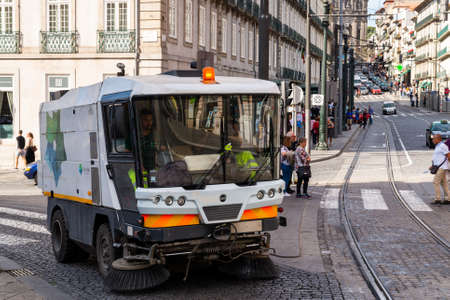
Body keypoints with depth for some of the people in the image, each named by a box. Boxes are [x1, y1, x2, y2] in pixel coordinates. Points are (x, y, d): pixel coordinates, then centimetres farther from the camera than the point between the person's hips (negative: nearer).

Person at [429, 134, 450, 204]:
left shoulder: (442, 146, -13)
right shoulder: (438, 146, 18)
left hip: (441, 168, -10)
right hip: (439, 167, 10)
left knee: (436, 182, -11)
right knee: (444, 183, 8)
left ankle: (437, 199, -9)